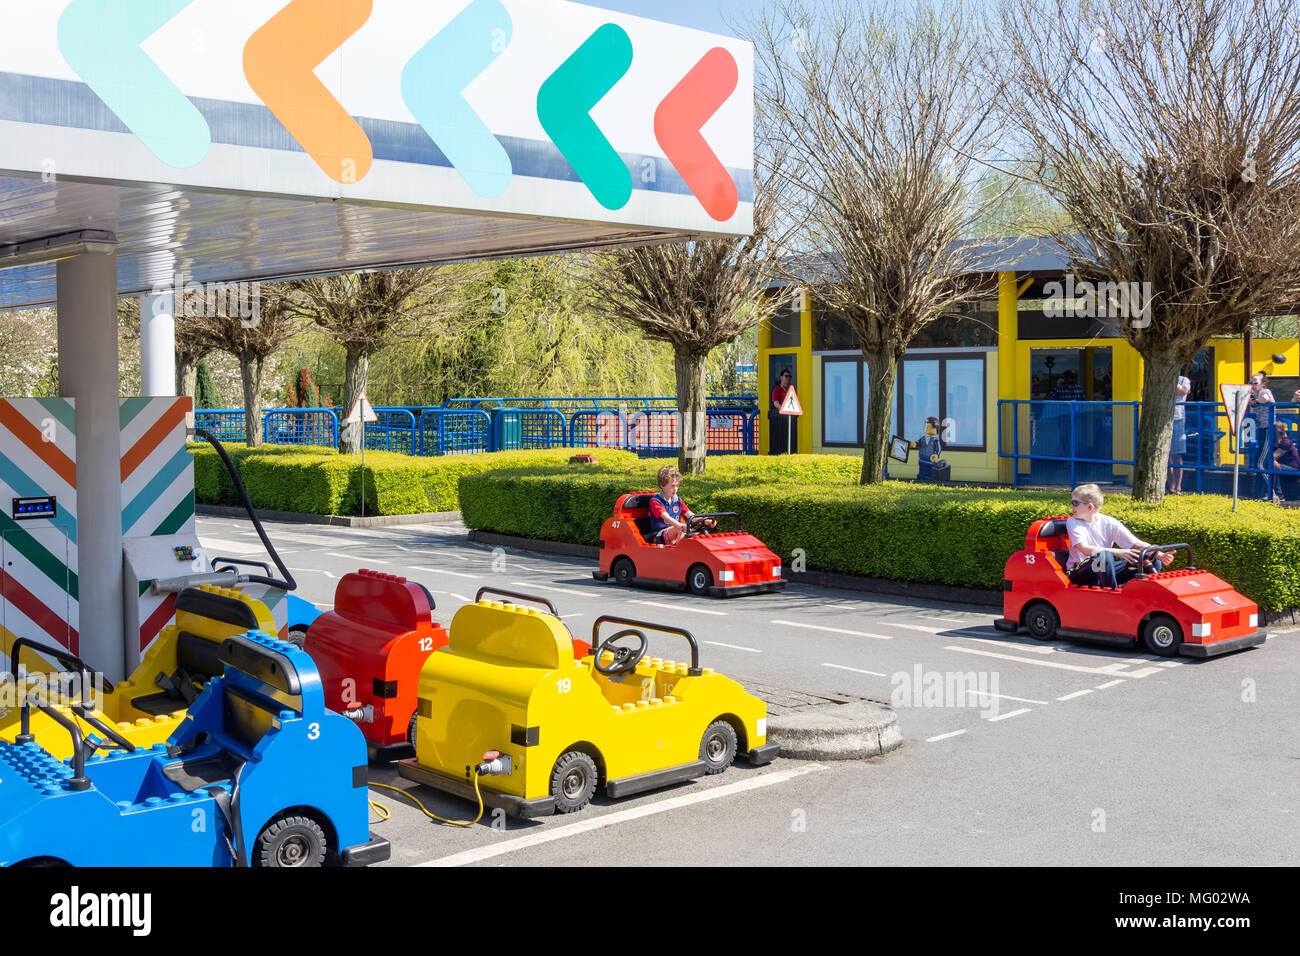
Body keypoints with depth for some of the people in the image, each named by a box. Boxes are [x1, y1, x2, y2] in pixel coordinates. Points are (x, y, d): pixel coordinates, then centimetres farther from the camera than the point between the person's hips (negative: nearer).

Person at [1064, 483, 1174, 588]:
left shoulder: (1109, 523, 1)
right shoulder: (1072, 523, -5)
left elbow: (1136, 545, -5)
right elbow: (1085, 549, -20)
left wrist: (1159, 555, -23)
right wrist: (1117, 552, -31)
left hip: (1106, 571, 4)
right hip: (1078, 573, -4)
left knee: (1154, 562, -7)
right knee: (1105, 555, -36)